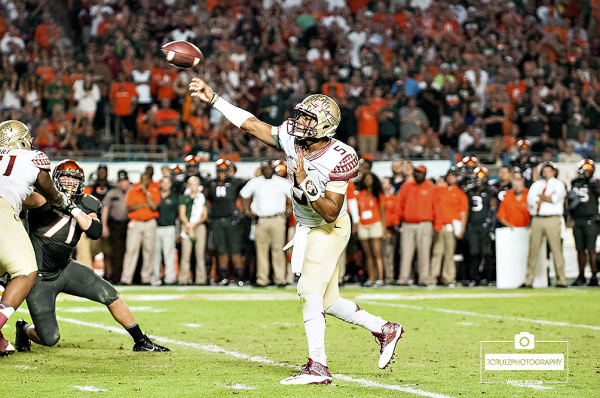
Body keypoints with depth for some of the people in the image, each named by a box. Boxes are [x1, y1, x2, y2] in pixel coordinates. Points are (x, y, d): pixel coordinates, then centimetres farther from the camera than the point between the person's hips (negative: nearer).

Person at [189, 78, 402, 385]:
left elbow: (331, 212, -29)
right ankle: (385, 330, 28)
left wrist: (305, 182, -37)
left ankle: (317, 367, -18)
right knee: (328, 301, 13)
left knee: (310, 290, -18)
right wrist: (213, 99, -4)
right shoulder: (292, 139, -10)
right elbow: (252, 124, -2)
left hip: (330, 229, -8)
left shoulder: (338, 159, -27)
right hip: (307, 229, 8)